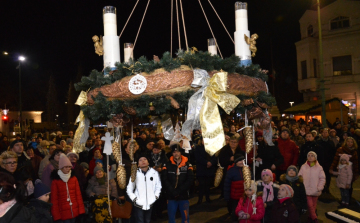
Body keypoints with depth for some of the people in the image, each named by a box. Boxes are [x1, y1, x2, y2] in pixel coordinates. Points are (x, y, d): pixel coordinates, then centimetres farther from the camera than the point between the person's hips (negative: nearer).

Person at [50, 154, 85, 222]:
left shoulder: (74, 178, 5)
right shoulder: (55, 181, -3)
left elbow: (78, 194, 6)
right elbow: (54, 199, -2)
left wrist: (81, 209, 1)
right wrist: (56, 214, -5)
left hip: (74, 211, 3)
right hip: (63, 212, -3)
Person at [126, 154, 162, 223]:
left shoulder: (155, 173, -2)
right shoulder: (135, 174, -4)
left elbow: (158, 186, 8)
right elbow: (129, 189, 2)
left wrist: (155, 197, -1)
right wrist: (134, 199, -7)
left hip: (150, 204, 2)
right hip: (138, 205, -2)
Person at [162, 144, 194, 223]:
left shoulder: (188, 165, 1)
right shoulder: (167, 165, 0)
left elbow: (190, 180, -5)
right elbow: (164, 180, -5)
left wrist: (178, 191, -12)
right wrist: (172, 192, -13)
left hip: (184, 196, 0)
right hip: (171, 196, 0)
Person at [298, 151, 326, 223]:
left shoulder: (319, 167, -2)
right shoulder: (303, 167, 0)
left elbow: (322, 179, 1)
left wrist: (319, 188, -6)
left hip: (315, 191, 1)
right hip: (306, 190, -1)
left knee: (314, 205, 12)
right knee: (309, 205, -5)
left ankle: (310, 217, 27)